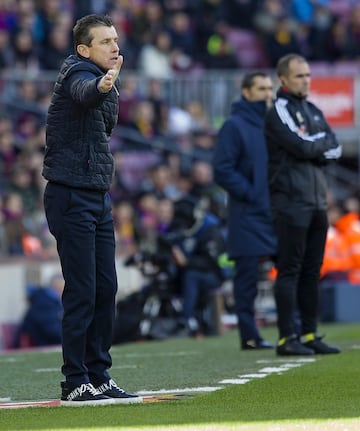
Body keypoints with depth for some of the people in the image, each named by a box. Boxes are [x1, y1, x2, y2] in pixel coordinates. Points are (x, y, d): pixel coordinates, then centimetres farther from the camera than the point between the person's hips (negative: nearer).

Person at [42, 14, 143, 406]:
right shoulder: (79, 73, -14)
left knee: (106, 289, 10)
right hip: (71, 197, -9)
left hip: (98, 196, 9)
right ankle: (75, 384, -3)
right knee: (82, 292, -8)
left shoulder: (103, 78, 15)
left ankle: (99, 376, 17)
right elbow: (84, 92, -42)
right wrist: (102, 85, -61)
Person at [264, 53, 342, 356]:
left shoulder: (313, 111, 18)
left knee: (312, 271, 9)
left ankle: (309, 334, 14)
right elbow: (302, 146, -17)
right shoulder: (279, 111, -6)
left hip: (317, 202, 8)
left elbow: (336, 149, 9)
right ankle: (287, 338, -8)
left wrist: (314, 146, -8)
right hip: (291, 202, -8)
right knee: (290, 270, -8)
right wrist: (324, 142, 1)